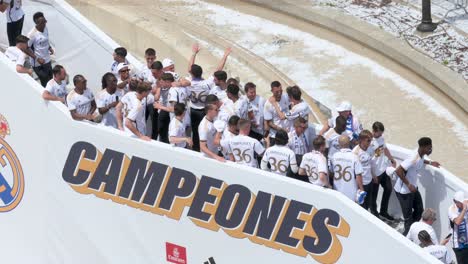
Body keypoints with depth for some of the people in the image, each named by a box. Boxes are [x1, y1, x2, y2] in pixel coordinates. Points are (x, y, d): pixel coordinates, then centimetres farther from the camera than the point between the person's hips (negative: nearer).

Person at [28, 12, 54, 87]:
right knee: (45, 82, -2)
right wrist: (37, 59, -21)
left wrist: (50, 48, -1)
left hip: (47, 61, 7)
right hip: (38, 64, -7)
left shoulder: (45, 29, -3)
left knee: (50, 79, 15)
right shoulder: (32, 34, -24)